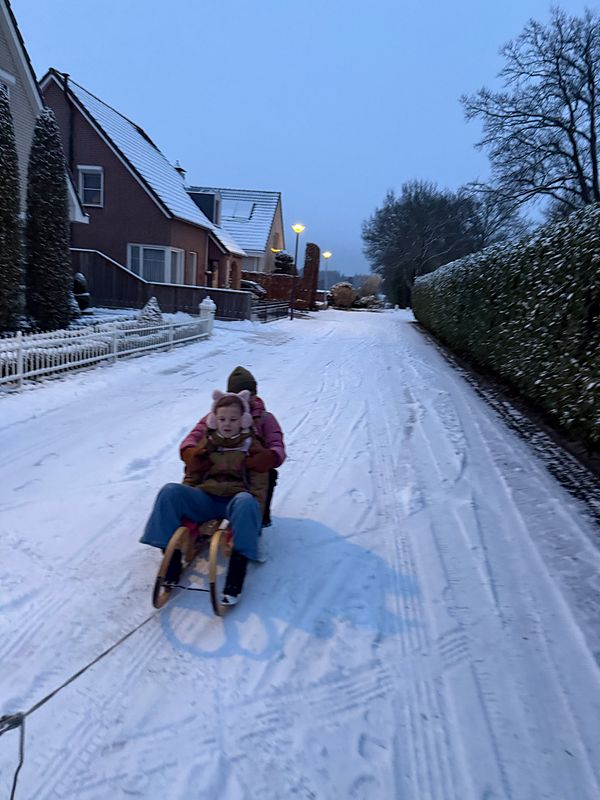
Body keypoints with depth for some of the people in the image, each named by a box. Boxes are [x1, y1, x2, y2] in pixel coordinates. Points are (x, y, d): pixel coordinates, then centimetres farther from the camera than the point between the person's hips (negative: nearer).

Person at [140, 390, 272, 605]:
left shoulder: (252, 446, 10)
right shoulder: (206, 444, 18)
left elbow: (259, 486, 4)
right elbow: (192, 477, 20)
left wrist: (253, 512, -13)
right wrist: (183, 504, 3)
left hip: (237, 499, -3)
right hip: (206, 498, 3)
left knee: (245, 502, -40)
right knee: (169, 491, -24)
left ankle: (235, 579, -42)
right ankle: (171, 562, -23)